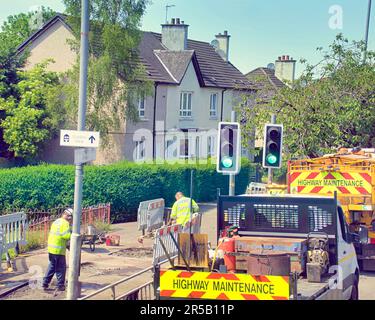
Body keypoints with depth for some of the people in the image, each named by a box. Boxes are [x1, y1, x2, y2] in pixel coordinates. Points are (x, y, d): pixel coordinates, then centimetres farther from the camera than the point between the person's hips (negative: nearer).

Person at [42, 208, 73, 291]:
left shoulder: (56, 222, 16)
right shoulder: (65, 223, -12)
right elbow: (67, 236, -21)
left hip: (51, 248, 8)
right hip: (59, 250, -8)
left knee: (51, 267, 17)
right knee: (61, 268, 3)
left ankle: (45, 284, 16)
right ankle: (60, 285, 7)